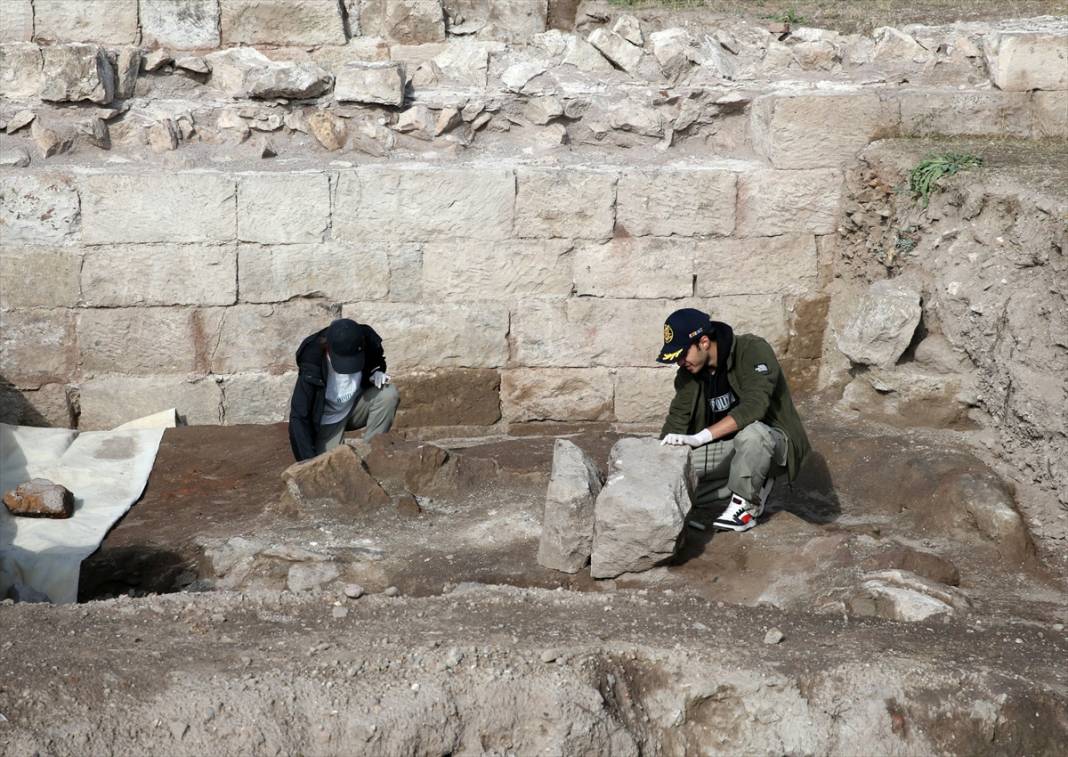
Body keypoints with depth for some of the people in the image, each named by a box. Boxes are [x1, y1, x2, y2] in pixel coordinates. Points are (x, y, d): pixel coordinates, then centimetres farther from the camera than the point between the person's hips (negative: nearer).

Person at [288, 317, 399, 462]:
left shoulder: (368, 342, -22)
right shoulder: (312, 367, -32)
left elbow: (377, 364, 6)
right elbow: (298, 418, -28)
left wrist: (378, 373, -19)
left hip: (356, 407, 3)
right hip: (328, 420, -3)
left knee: (389, 394, -26)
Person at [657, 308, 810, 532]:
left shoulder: (753, 351, -22)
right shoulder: (689, 372, -1)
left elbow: (754, 406, -35)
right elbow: (676, 420, -2)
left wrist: (701, 437, -42)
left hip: (773, 441, -7)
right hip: (726, 447, 7)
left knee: (751, 432, -40)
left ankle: (746, 505, -17)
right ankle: (754, 484, 6)